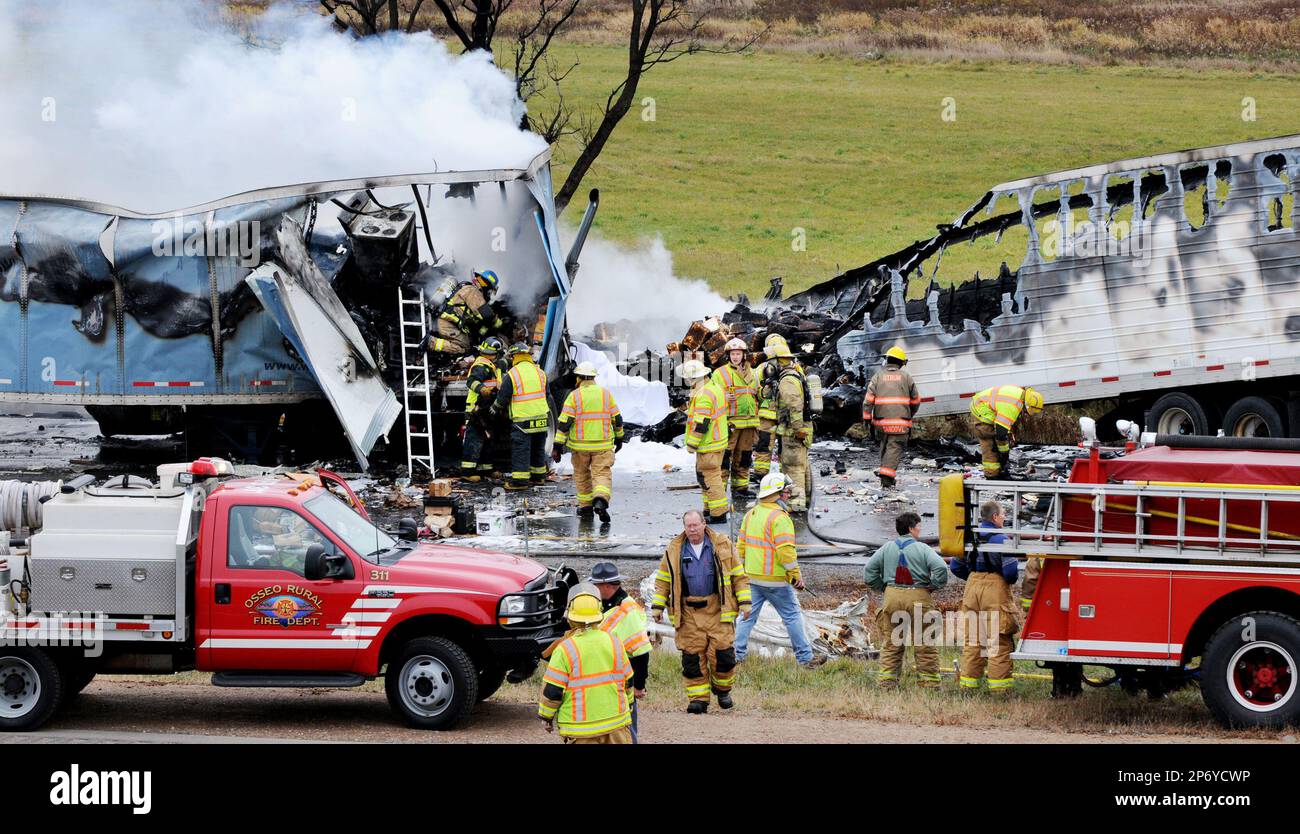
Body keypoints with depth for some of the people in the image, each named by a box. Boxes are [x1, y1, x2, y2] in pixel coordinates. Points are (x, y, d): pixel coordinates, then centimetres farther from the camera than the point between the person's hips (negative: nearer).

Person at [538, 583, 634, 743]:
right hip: (615, 724, 4)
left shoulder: (565, 650, -14)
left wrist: (546, 716, 5)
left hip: (580, 730, -4)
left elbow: (552, 692, -12)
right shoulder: (614, 643, 1)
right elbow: (627, 681, 12)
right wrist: (627, 705, 30)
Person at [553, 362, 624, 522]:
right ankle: (601, 501, -26)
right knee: (602, 474, -1)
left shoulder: (574, 396, -5)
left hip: (580, 445, -1)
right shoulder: (606, 394, 3)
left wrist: (557, 446, -6)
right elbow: (617, 419, 12)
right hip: (603, 445, 1)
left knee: (582, 475, 17)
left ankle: (586, 507, 23)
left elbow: (564, 423, -9)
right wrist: (619, 438, 27)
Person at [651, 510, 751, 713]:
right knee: (692, 657, -2)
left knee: (723, 651, -6)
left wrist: (744, 602, 1)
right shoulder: (674, 550, 6)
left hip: (717, 610, -1)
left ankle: (722, 689, 20)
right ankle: (698, 699, 7)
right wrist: (657, 606, 9)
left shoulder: (722, 546, 3)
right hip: (688, 613, 1)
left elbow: (738, 576, 8)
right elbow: (663, 580, 15)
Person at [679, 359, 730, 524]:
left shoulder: (704, 395, -23)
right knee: (704, 476, 21)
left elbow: (701, 424, -25)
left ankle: (719, 514, -2)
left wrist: (691, 444, -18)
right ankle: (710, 509, 31)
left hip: (708, 445, -11)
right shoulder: (714, 387, 10)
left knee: (710, 479, -5)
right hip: (718, 441, 11)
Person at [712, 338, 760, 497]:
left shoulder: (751, 374, 15)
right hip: (730, 422, -5)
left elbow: (757, 397, 25)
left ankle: (741, 486, 21)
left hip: (748, 423, 5)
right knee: (725, 456, -9)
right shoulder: (720, 374, -1)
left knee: (744, 457, 12)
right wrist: (724, 398, -21)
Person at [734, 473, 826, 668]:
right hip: (775, 580, -7)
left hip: (752, 577, 7)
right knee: (793, 616, 4)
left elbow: (741, 545, 13)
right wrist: (796, 575, -12)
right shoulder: (779, 518, -17)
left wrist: (742, 570, 22)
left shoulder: (751, 514, 8)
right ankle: (805, 658, 9)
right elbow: (786, 551, -21)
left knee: (748, 615, 12)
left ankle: (736, 654, 9)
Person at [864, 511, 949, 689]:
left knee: (890, 644, 9)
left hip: (892, 596, 3)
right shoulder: (922, 548, -4)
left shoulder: (887, 548, 7)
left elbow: (869, 571, 6)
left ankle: (886, 681, 7)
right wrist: (932, 587, -1)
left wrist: (882, 587, 14)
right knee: (925, 645, 3)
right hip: (919, 598, -3)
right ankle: (929, 682, 4)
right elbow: (941, 568, -16)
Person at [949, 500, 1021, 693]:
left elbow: (956, 567, 13)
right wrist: (1011, 580, 6)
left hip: (973, 590, 6)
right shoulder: (1000, 538, -11)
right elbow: (1011, 569, -16)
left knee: (972, 640, 12)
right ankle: (999, 686, -5)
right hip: (995, 591, -6)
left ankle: (968, 684, 12)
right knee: (998, 641, -3)